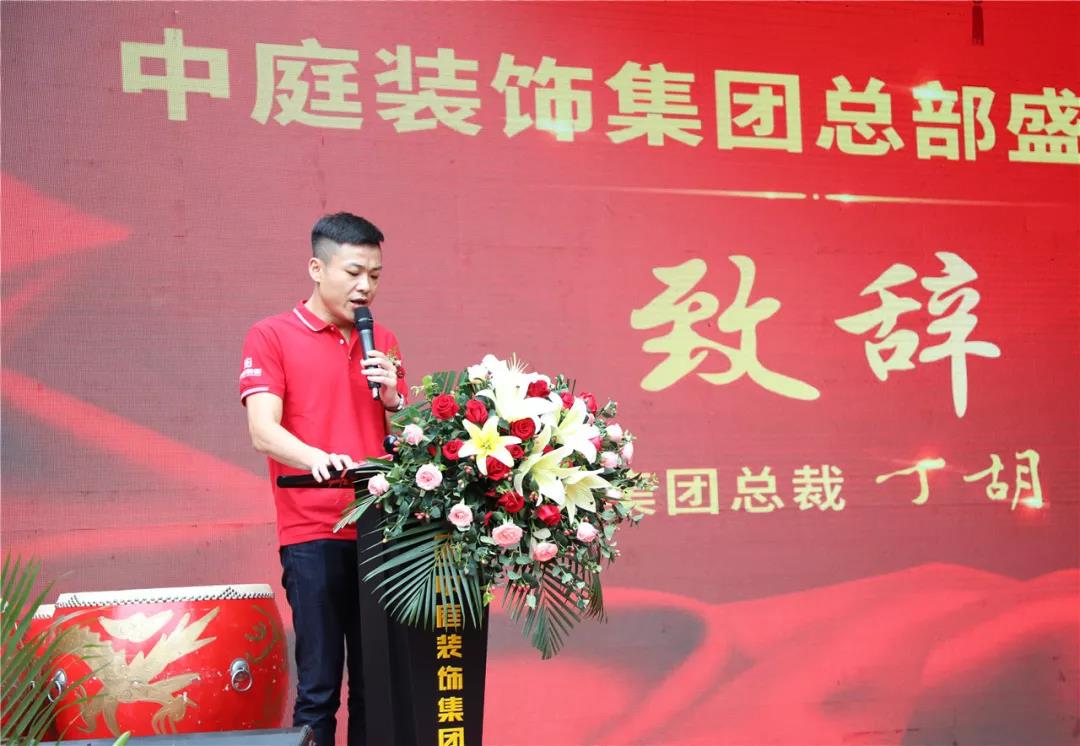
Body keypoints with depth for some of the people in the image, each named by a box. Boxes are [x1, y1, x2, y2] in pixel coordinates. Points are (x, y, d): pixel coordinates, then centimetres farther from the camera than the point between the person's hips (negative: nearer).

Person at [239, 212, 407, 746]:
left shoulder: (382, 342, 15)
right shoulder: (272, 336, 1)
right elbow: (264, 432, -11)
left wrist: (394, 401, -2)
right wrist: (319, 458, -30)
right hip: (314, 535, -4)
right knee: (319, 685, -4)